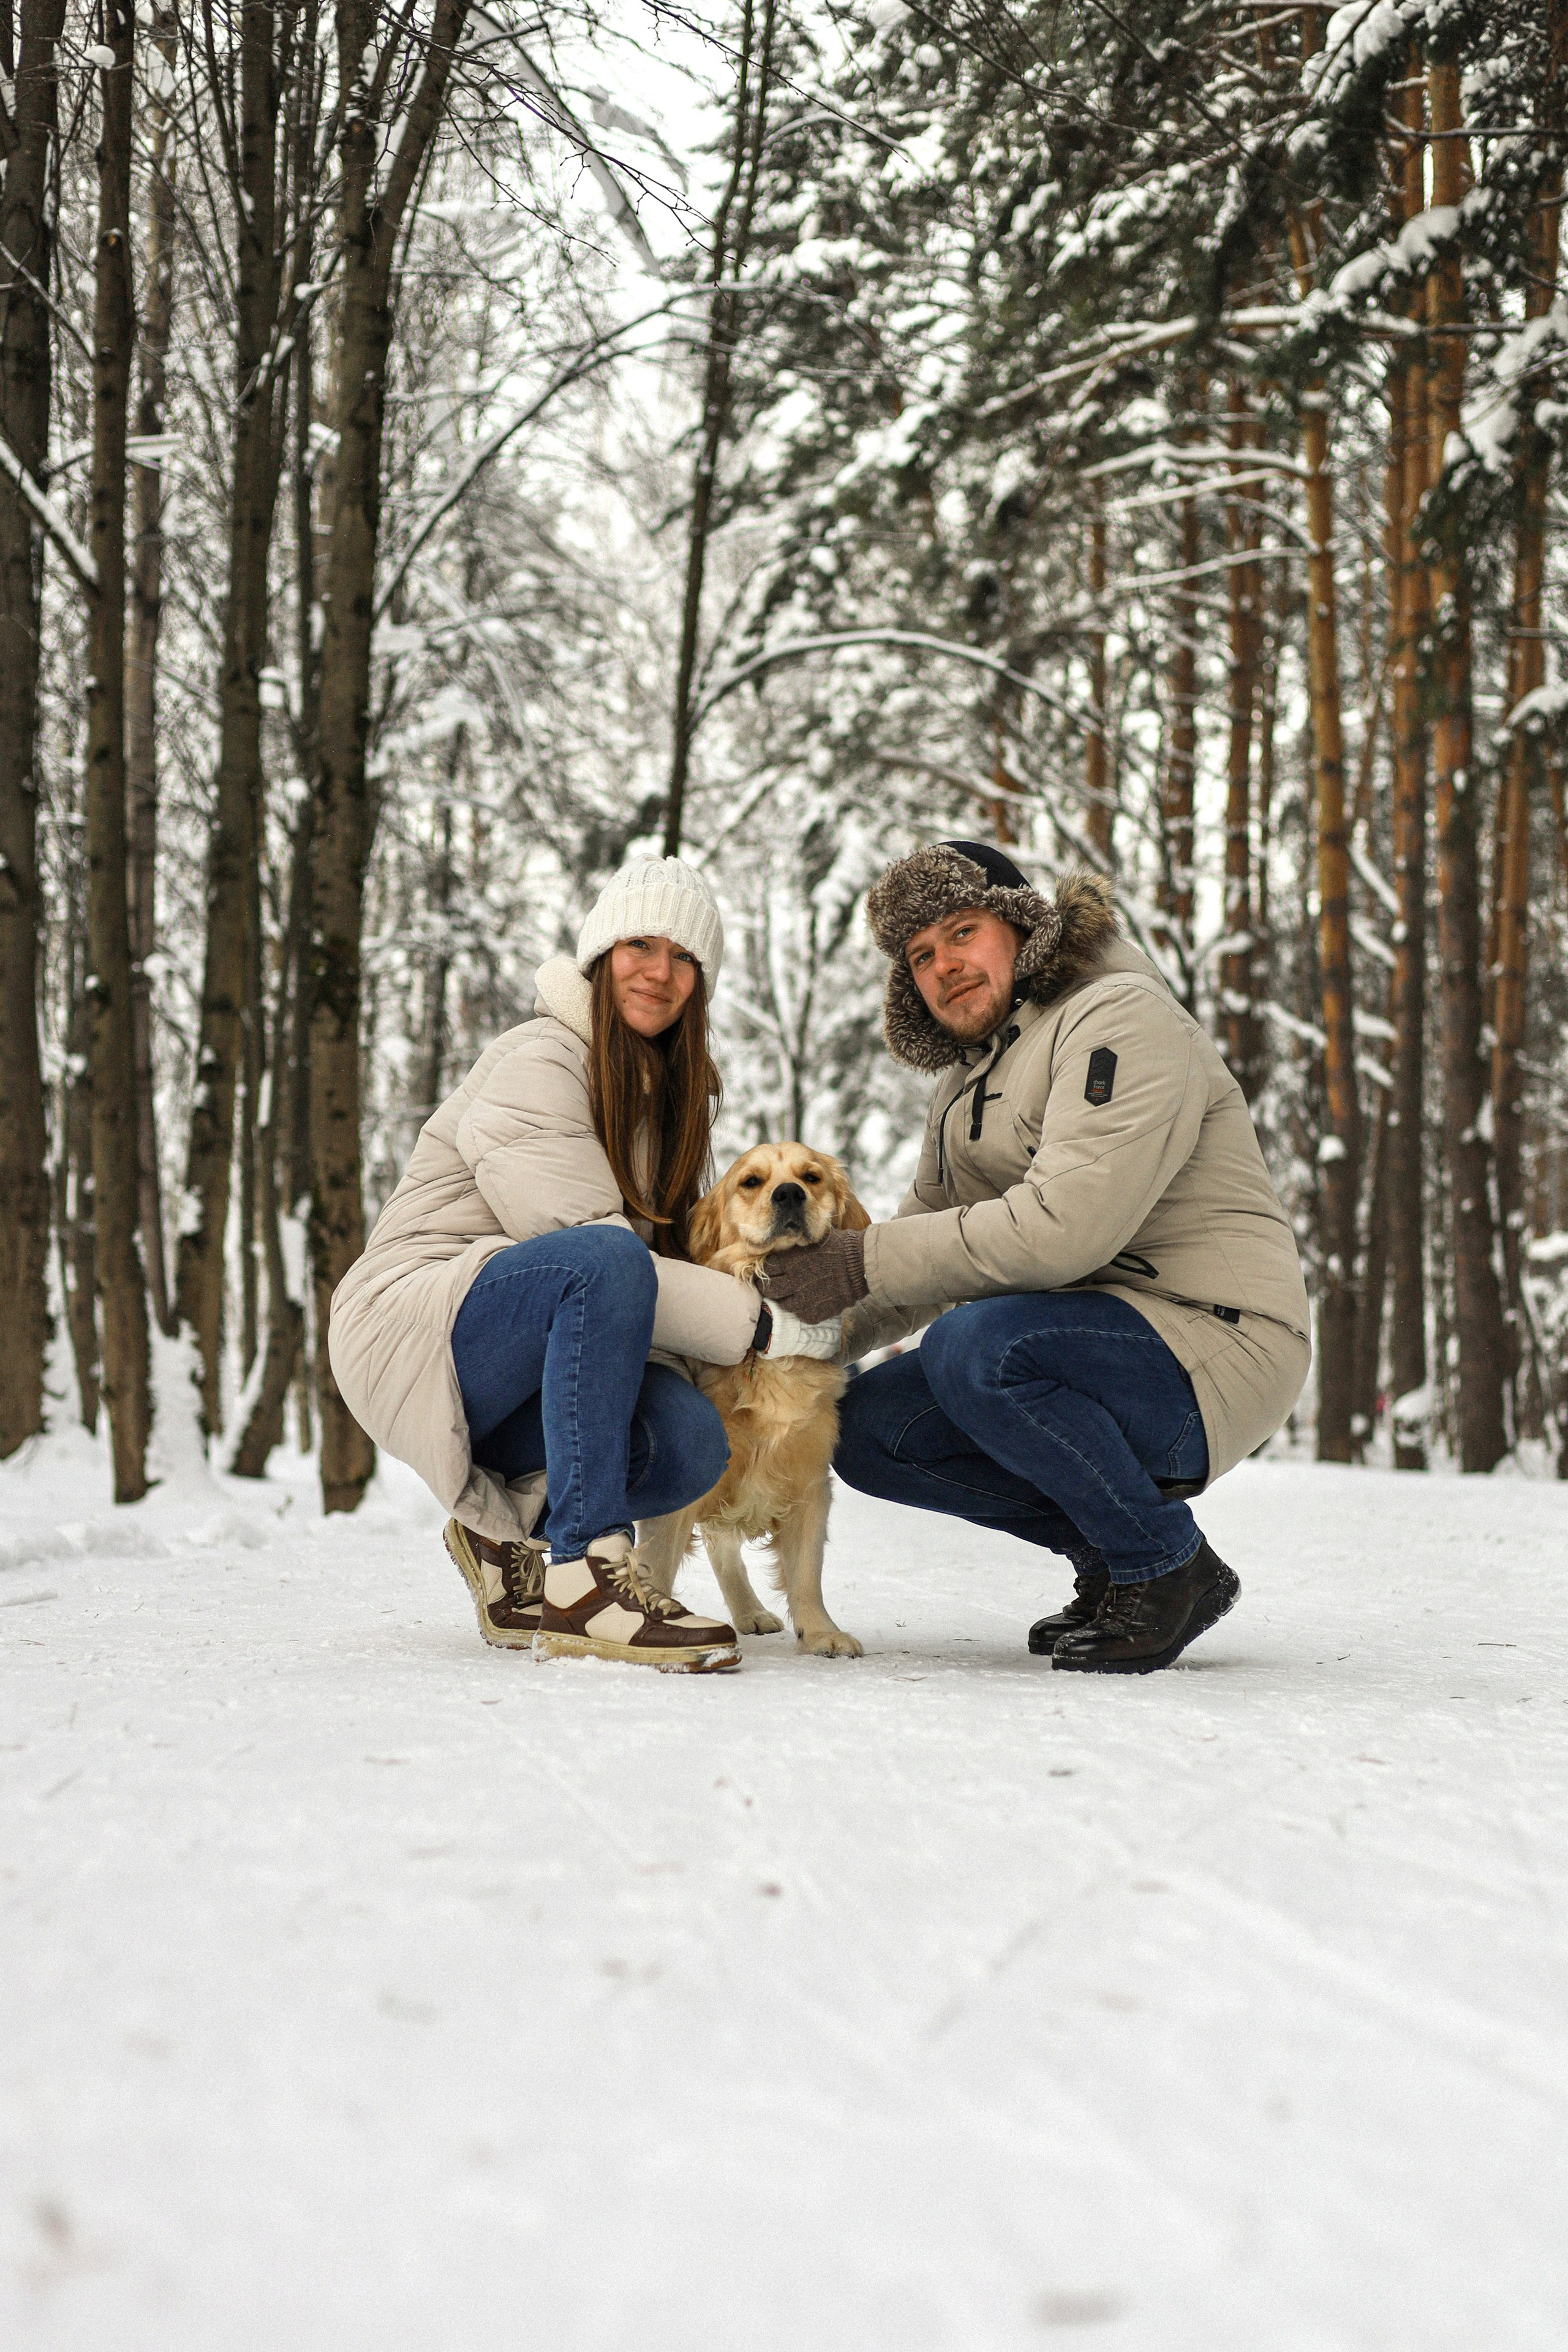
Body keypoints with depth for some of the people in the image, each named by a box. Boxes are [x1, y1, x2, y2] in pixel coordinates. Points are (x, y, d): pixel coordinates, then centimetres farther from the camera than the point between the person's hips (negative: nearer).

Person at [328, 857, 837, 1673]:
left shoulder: (661, 1093, 16)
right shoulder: (536, 1064, -12)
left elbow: (671, 1255, 16)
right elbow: (595, 1250, -22)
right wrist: (760, 1325, -21)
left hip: (528, 1366, 7)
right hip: (411, 1327, -7)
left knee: (688, 1443, -25)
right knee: (606, 1262, -37)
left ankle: (508, 1532, 2)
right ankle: (582, 1580, -37)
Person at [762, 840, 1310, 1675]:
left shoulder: (1120, 1018, -13)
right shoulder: (968, 1081, 17)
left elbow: (1066, 1225, -26)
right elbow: (929, 1245, 21)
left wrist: (865, 1262, -20)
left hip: (1212, 1340, -9)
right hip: (1088, 1340, 9)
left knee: (972, 1347, -32)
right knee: (868, 1427, -3)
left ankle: (1166, 1565, -12)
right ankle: (1110, 1557, 7)